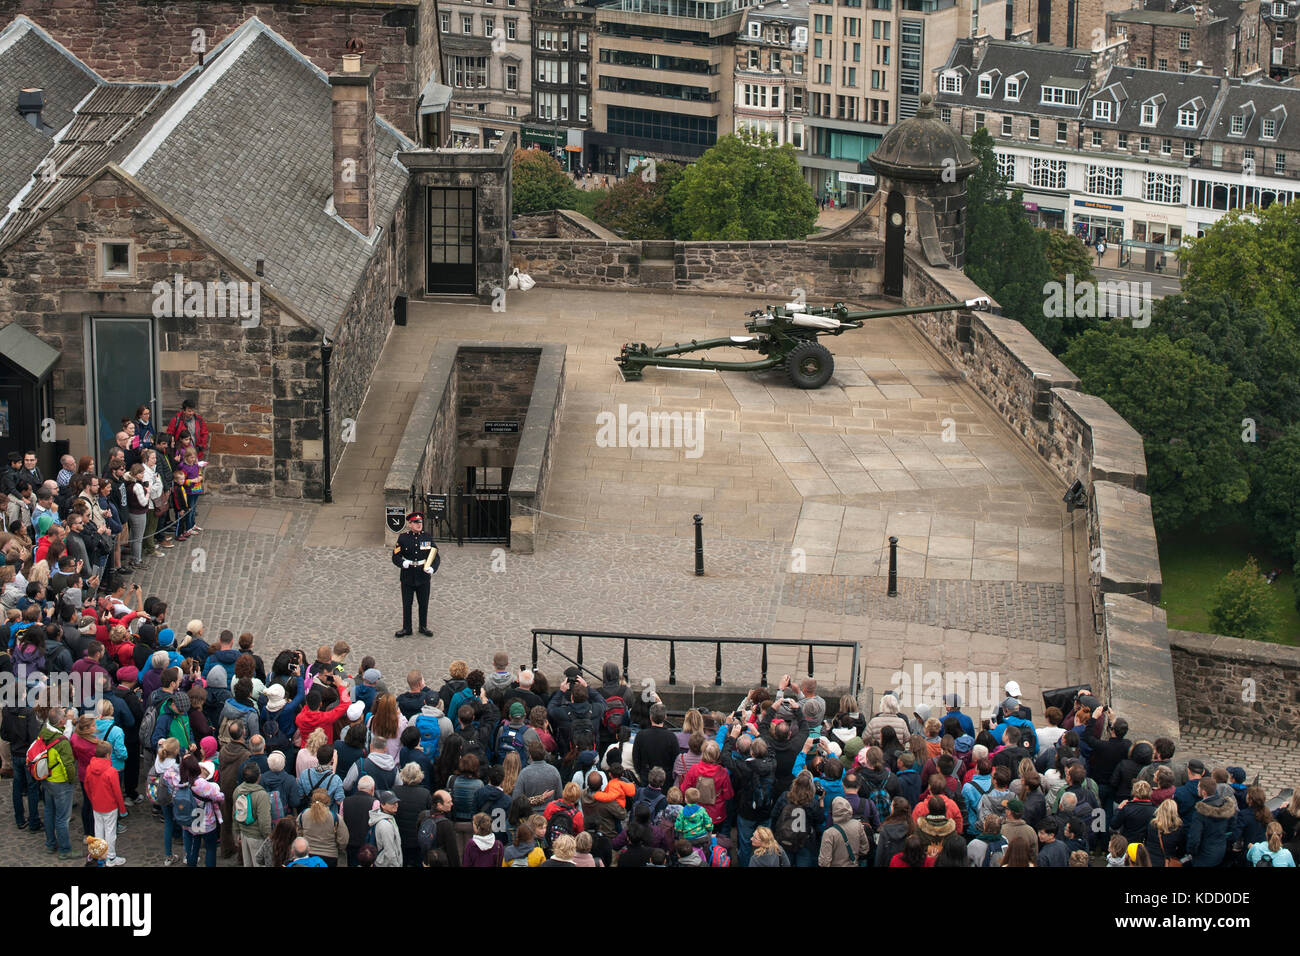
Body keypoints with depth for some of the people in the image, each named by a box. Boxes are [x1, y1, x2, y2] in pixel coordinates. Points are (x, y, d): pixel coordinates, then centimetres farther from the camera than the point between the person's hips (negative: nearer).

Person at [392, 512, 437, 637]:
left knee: (424, 603, 9)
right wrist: (403, 563, -24)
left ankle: (423, 627, 23)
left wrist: (432, 568, -17)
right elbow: (395, 557, -2)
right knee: (406, 604, 5)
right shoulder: (403, 538, -2)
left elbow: (436, 557, 3)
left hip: (423, 576, 1)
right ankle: (406, 628, 16)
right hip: (408, 576, -1)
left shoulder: (428, 538, 2)